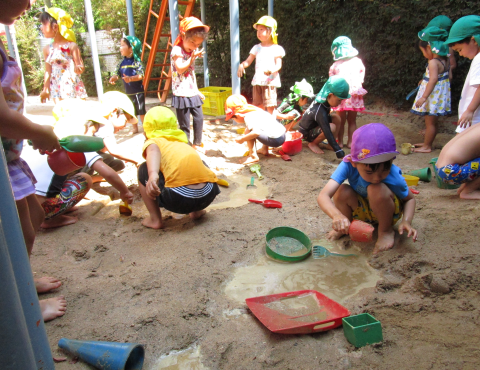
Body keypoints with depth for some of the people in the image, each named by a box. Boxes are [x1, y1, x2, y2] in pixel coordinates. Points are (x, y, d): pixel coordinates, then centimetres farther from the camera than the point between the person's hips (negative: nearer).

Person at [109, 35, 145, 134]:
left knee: (141, 111, -2)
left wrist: (131, 78, -36)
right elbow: (118, 73, 10)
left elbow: (141, 75, -22)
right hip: (128, 92, 7)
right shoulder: (123, 62, 6)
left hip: (138, 91, -7)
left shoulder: (136, 61, -13)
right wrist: (113, 78, -11)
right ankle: (135, 128, 28)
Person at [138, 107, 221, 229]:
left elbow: (153, 150, -11)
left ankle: (155, 219, 17)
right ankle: (196, 211, 26)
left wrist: (152, 174, -30)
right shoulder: (182, 142, 34)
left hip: (178, 198, -6)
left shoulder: (152, 141, 16)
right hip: (208, 195, 6)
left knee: (144, 170, 20)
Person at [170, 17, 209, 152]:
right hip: (181, 94, -8)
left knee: (199, 118, 11)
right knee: (184, 124, -1)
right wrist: (192, 58, -22)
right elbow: (180, 69, -24)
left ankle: (197, 144, 27)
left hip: (193, 93, 8)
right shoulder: (177, 50, -11)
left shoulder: (193, 52, 13)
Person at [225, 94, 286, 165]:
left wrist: (242, 139, -16)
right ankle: (264, 149, 34)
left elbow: (256, 132, -28)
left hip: (275, 140, -10)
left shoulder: (247, 117, -12)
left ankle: (253, 156, -8)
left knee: (248, 131, -12)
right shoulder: (254, 110, 17)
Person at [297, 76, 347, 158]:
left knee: (336, 118, -4)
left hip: (313, 125, 9)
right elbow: (328, 133, -39)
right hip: (306, 133, -9)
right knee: (331, 127, -31)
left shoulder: (322, 98, -11)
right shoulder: (320, 112, -35)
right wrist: (340, 153, -42)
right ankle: (313, 144, -8)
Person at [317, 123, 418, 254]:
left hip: (385, 212, -1)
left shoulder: (393, 177, -30)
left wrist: (406, 221, -29)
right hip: (362, 210, 1)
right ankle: (346, 227, 1)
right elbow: (323, 196, -42)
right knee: (342, 191, -29)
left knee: (376, 189, -33)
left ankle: (386, 231, -5)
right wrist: (337, 215, -62)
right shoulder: (348, 165, -32)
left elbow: (409, 199, -9)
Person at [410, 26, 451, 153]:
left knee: (430, 122, 0)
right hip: (440, 96, 9)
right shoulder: (445, 60, 7)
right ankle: (428, 142, 33)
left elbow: (434, 79, -31)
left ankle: (427, 146, 9)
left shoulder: (433, 62, -21)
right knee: (432, 121, 20)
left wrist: (424, 97, -33)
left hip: (433, 96, -9)